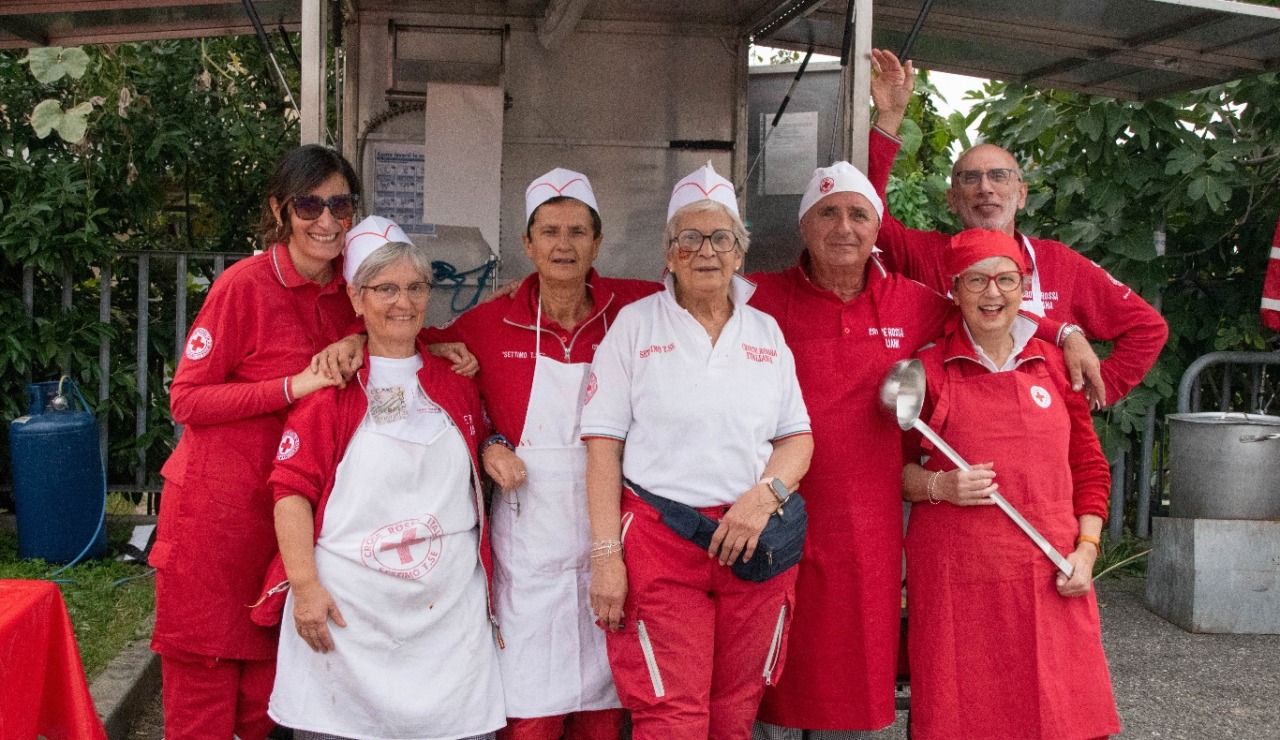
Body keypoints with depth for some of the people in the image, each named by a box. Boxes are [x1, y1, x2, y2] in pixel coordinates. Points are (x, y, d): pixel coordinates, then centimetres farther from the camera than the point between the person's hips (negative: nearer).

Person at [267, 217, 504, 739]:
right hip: (346, 610, -3)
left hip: (450, 607, 3)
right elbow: (292, 487, -5)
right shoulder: (333, 383, 0)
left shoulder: (456, 381, 12)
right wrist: (305, 586, -11)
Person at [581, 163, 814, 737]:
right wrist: (605, 553, -10)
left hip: (755, 543, 3)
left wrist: (766, 494, -9)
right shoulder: (635, 325, 3)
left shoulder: (766, 332, 12)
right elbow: (603, 445, -2)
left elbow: (797, 437, 12)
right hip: (658, 541, -3)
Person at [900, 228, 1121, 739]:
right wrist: (939, 487, -13)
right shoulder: (928, 370, 1)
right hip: (956, 576, -2)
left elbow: (1090, 466, 14)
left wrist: (1086, 549, 4)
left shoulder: (1057, 366, 10)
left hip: (1051, 577, 3)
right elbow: (893, 467, 6)